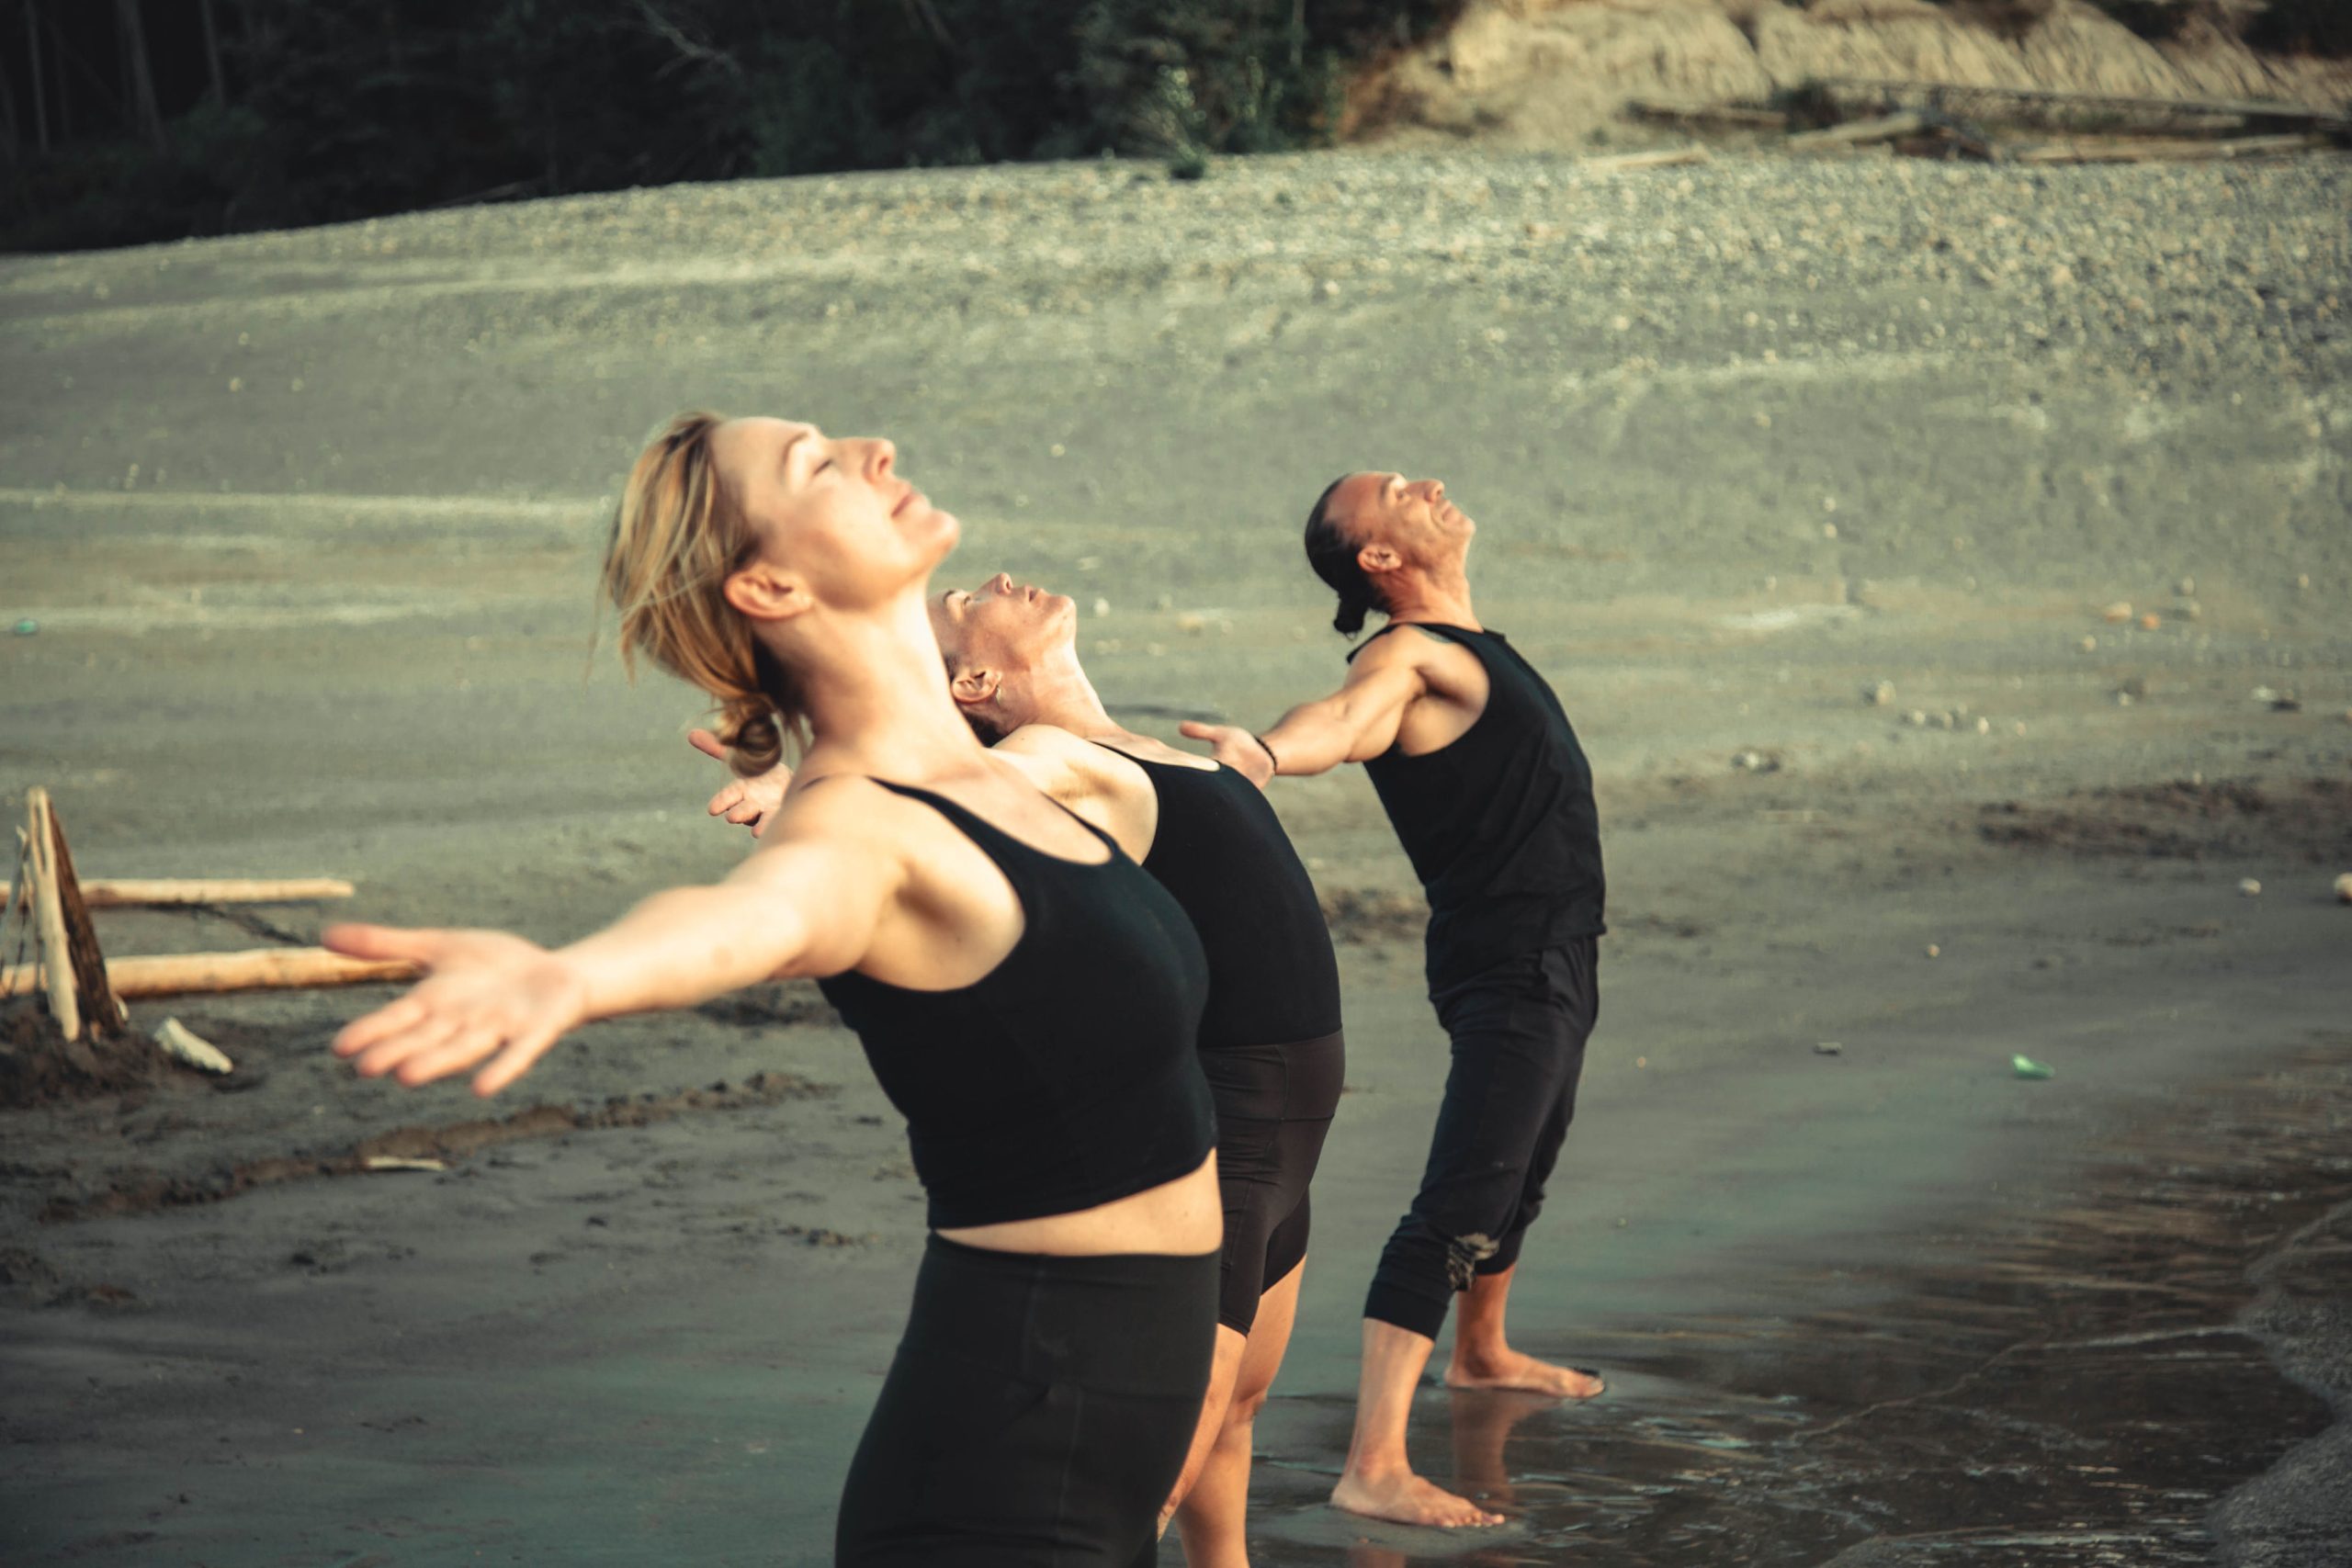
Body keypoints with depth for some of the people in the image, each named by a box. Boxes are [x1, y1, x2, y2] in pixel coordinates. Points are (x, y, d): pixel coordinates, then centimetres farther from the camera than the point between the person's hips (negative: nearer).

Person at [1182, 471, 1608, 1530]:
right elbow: (1342, 717, -36)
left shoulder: (1466, 649, 13)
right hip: (1508, 973, -10)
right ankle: (1374, 1465, -23)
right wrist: (1263, 750, -58)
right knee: (1460, 1206, -18)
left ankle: (1481, 1352, 51)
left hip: (1554, 964, 10)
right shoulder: (1406, 658, -16)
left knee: (1523, 1171, 27)